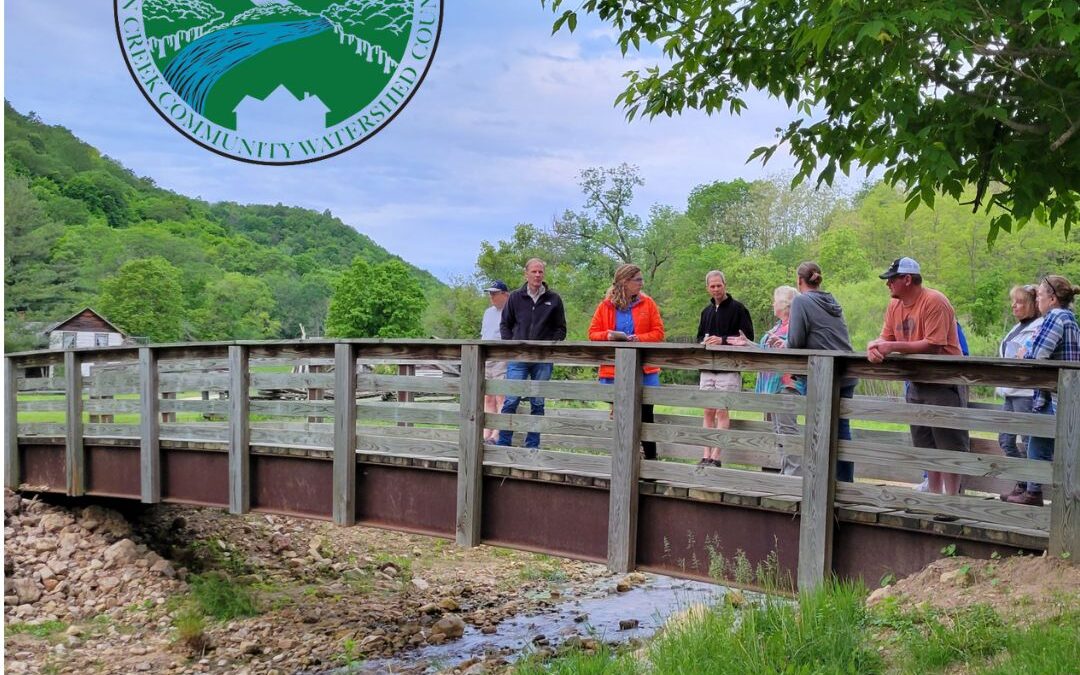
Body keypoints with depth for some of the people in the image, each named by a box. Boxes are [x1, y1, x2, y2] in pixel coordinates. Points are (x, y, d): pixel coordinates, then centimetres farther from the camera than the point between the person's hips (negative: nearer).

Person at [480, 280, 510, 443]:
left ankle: (496, 435, -13)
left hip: (502, 359, -8)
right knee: (488, 399, 7)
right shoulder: (488, 312, 20)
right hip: (485, 360, 8)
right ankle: (485, 435, 8)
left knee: (501, 398, -10)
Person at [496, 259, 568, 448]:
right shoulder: (515, 297, 7)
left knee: (538, 403, 6)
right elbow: (505, 324, 14)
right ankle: (503, 443, 2)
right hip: (518, 358, -1)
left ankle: (532, 445, 14)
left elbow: (561, 329, 10)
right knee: (511, 401, -5)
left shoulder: (553, 299, 6)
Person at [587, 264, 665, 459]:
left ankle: (651, 458, 9)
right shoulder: (606, 305, 5)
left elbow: (658, 333, 0)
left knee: (645, 414, 0)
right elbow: (593, 333, 6)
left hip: (643, 369, -1)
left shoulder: (647, 303, 4)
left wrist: (638, 338, -15)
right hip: (614, 370, 1)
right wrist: (608, 335, -15)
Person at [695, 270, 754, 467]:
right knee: (709, 412, 5)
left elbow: (748, 338, -9)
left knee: (722, 411, -6)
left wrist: (723, 340, -17)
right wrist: (704, 342, 0)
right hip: (707, 368, 6)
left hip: (729, 369, -6)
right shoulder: (707, 311, 17)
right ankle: (706, 456, 7)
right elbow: (700, 337, 23)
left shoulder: (737, 308, -3)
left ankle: (716, 457, -4)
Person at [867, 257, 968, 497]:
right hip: (916, 384, 9)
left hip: (943, 383, -8)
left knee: (949, 446, -2)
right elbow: (886, 338, 6)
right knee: (926, 446, 16)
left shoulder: (934, 301, -18)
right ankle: (934, 496, 27)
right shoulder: (895, 305, 7)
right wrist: (874, 345, -17)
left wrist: (893, 347, -26)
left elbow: (933, 345, -25)